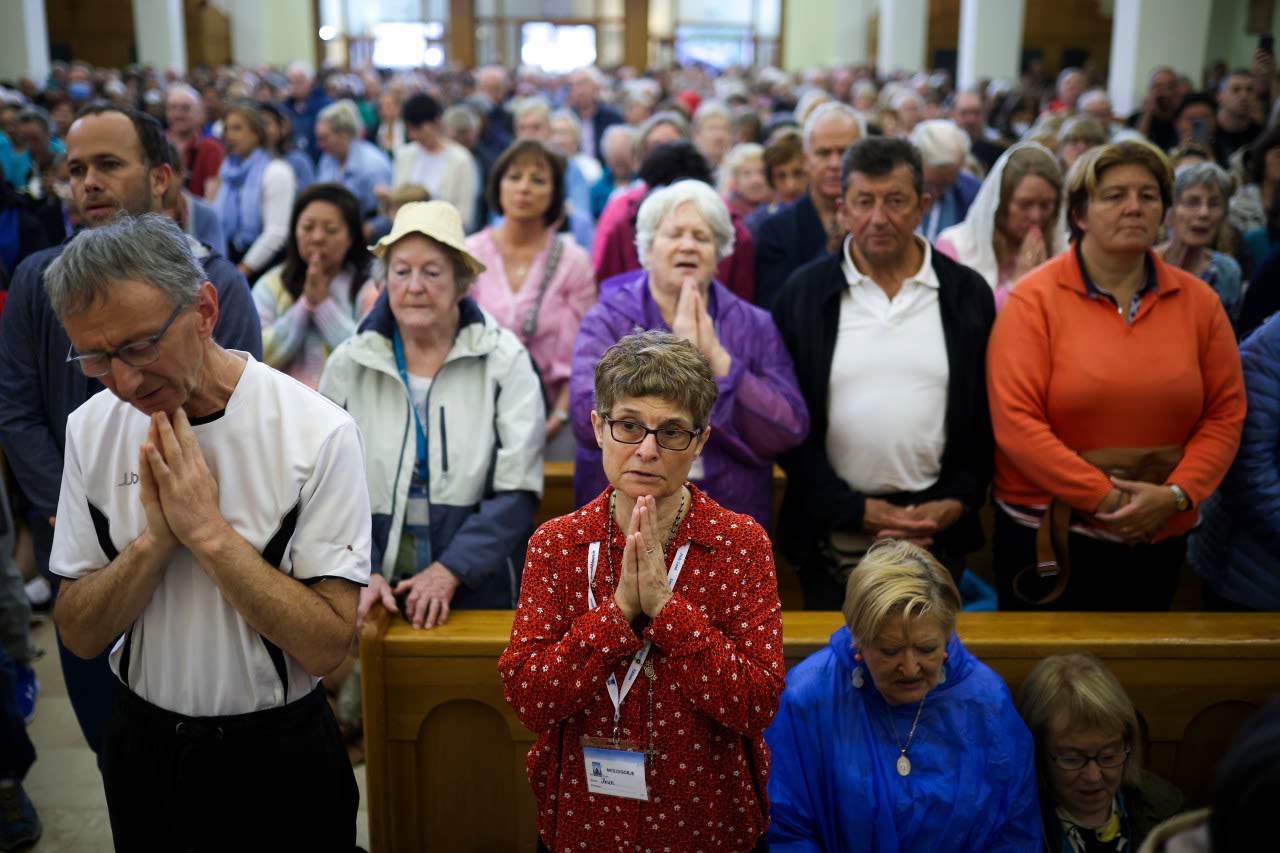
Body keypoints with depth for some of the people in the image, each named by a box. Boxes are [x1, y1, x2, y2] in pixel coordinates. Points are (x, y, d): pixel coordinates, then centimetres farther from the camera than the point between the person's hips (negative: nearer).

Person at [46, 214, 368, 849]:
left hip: (279, 756, -3)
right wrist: (156, 539, -21)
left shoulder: (318, 432, -20)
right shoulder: (91, 428, -5)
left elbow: (326, 646, -21)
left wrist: (209, 532, -27)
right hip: (142, 749, 4)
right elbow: (79, 635, -5)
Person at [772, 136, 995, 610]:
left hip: (938, 533, 1)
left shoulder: (967, 293, 3)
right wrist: (855, 509, -10)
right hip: (833, 539, -1)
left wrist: (957, 502, -7)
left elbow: (985, 413, 6)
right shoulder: (804, 293, -1)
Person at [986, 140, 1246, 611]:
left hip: (1158, 539, 4)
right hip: (1048, 537, -3)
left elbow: (1225, 414, 4)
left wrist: (1176, 495, -11)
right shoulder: (1034, 299, -8)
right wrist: (1103, 498, -17)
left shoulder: (1198, 302, 4)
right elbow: (1015, 421, -16)